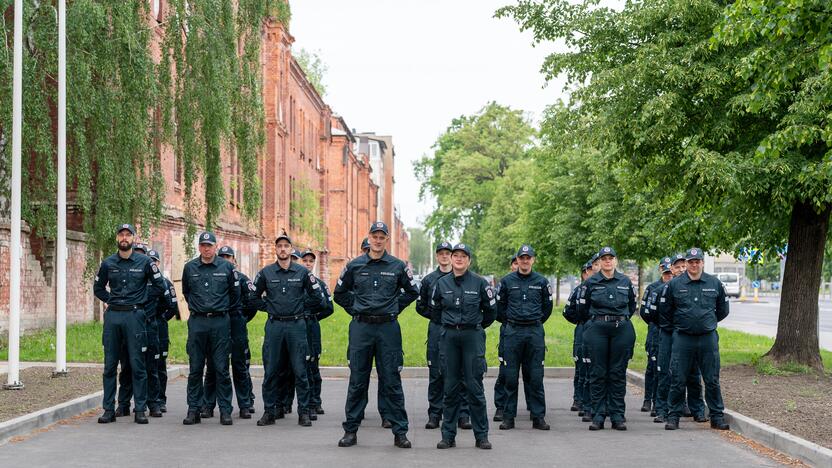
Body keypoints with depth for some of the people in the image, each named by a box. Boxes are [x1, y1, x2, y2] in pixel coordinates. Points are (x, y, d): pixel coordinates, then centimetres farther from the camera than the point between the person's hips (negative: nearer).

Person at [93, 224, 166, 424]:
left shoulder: (144, 262, 3)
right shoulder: (108, 263, 10)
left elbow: (159, 286, 7)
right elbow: (98, 288, 21)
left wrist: (141, 299, 3)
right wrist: (111, 301, 8)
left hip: (135, 316, -3)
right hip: (112, 317, 3)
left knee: (137, 365, -2)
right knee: (110, 365, 4)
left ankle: (140, 410, 2)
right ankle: (109, 409, 9)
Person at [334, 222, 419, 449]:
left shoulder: (398, 266, 4)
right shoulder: (354, 266, 5)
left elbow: (412, 292, 16)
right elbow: (339, 293, 17)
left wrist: (395, 308, 7)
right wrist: (354, 309, 8)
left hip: (388, 328, -1)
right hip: (361, 328, 1)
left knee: (392, 381, 1)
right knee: (357, 381, 5)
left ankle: (400, 432, 5)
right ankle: (350, 430, 11)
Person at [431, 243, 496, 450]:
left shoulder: (479, 283, -2)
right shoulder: (442, 283, 5)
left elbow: (491, 310, 7)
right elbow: (434, 310, 19)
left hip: (473, 337, -2)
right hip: (449, 337, 2)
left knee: (474, 386, -2)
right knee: (450, 387, 5)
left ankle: (481, 436, 5)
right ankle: (448, 436, 11)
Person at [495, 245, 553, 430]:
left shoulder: (541, 281, 5)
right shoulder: (507, 281, 4)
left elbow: (547, 307, 15)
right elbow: (499, 306, 12)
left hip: (535, 332, 0)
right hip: (513, 332, 0)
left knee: (535, 377, 1)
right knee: (510, 376, 1)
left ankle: (538, 417, 7)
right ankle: (508, 417, 7)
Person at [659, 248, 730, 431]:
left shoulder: (715, 284, 5)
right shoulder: (674, 284, 0)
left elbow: (723, 310, 18)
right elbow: (664, 310, 9)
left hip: (708, 338, 1)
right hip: (682, 339, -1)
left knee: (712, 380, 5)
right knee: (678, 380, 1)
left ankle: (717, 416, 13)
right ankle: (673, 416, 9)